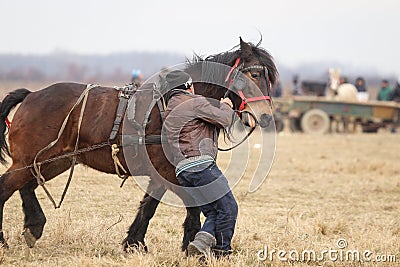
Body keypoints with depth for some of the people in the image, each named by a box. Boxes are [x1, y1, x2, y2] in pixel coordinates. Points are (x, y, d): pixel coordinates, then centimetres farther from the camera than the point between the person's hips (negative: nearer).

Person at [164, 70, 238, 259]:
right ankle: (221, 250, -4)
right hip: (201, 164, -9)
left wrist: (220, 106, 32)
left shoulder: (170, 112, 27)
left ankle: (200, 243, -12)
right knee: (228, 208, -4)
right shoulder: (195, 102, -1)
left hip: (182, 172, 9)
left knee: (213, 213, 9)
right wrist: (225, 106, 19)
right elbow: (225, 120, -3)